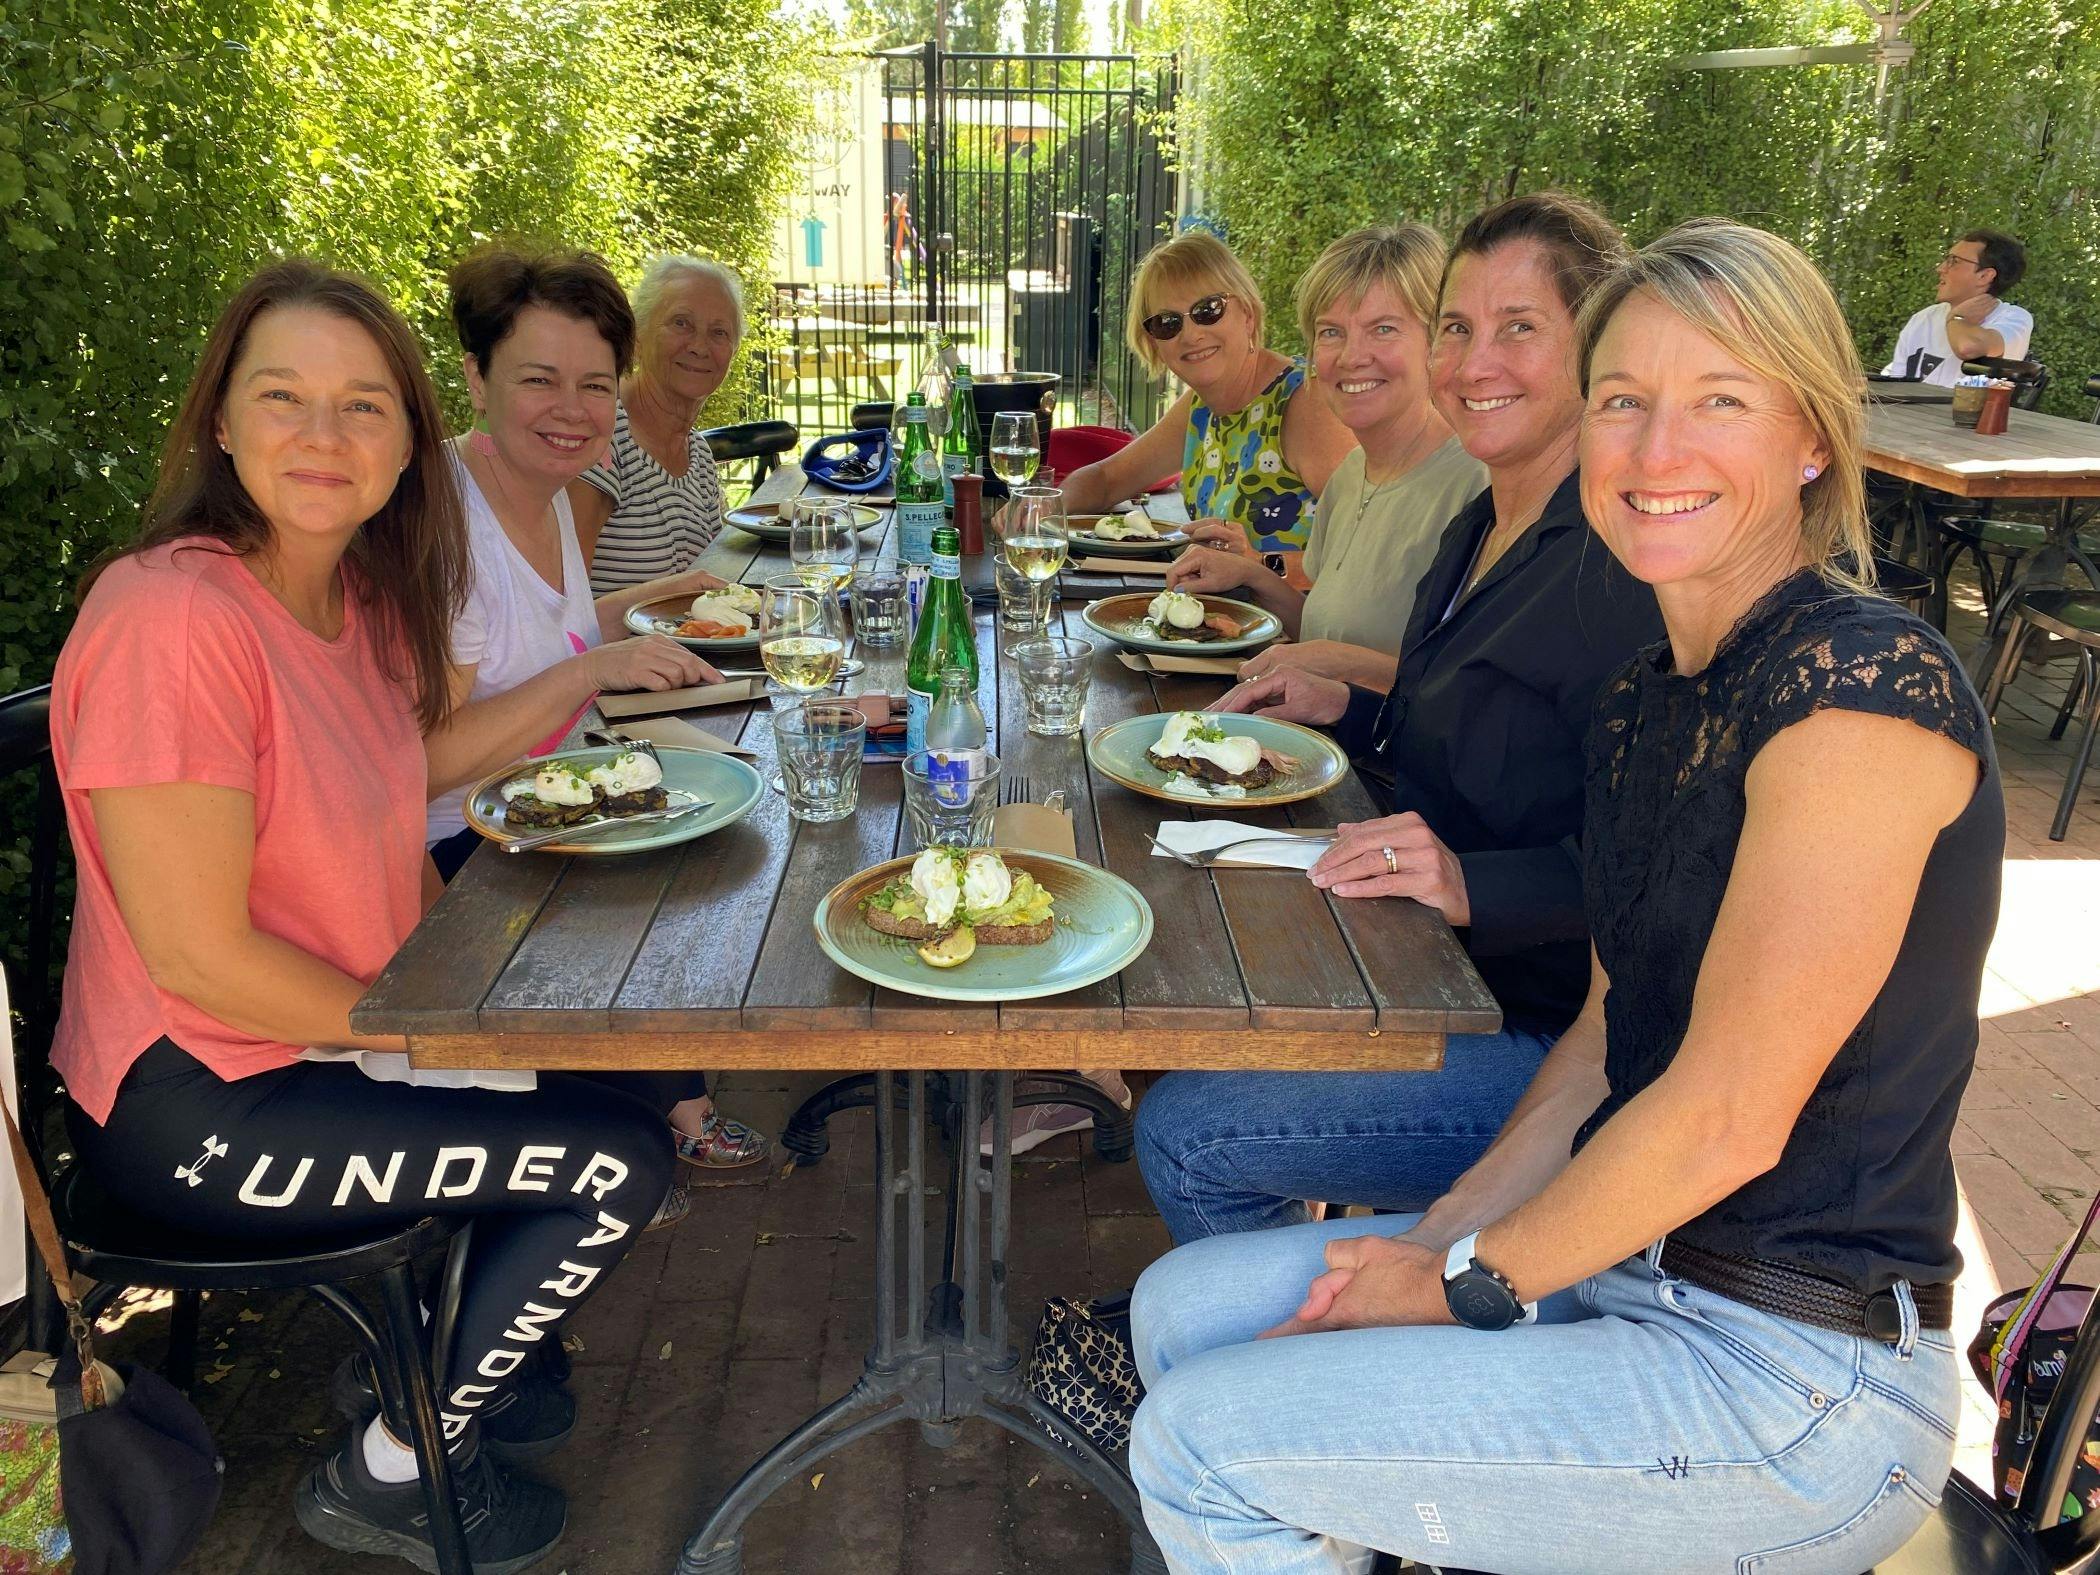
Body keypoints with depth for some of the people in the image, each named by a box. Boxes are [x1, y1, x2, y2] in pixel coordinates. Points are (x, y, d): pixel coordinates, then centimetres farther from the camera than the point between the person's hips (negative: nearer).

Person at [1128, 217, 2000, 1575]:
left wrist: (1464, 1281, -10)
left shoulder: (1864, 685, -21)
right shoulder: (1648, 699, 7)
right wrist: (1445, 1234, 0)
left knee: (1201, 1446, -9)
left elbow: (1726, 1118, -22)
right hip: (1629, 1262, 8)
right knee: (1184, 1305, 10)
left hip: (1795, 1374, -8)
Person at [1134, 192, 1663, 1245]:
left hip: (1555, 1041, -9)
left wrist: (1473, 885, -32)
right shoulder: (1478, 528, 9)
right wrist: (1348, 711, 8)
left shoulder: (1628, 559, -20)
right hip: (1435, 980, 9)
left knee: (1186, 1130, -15)